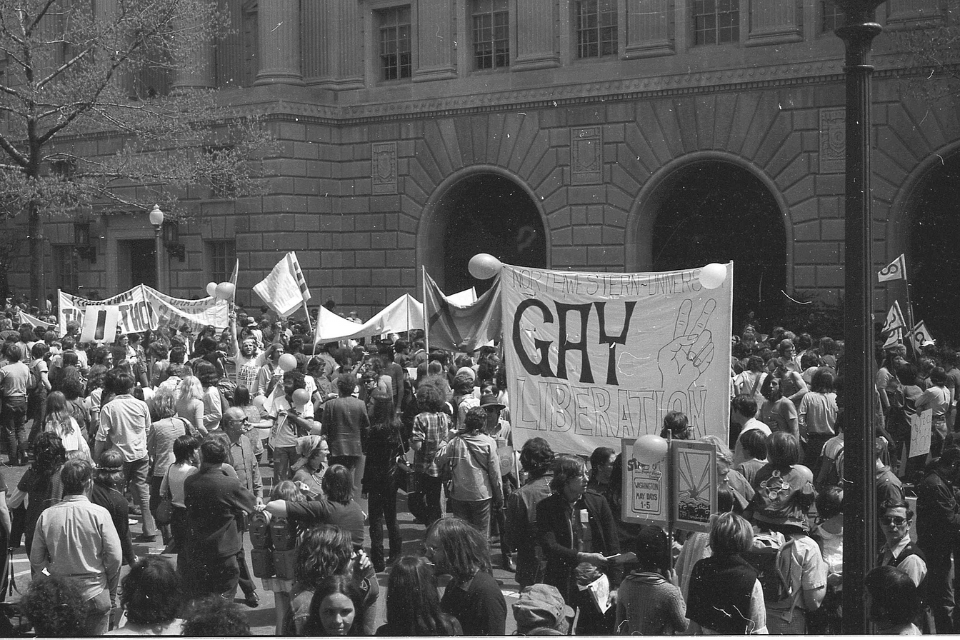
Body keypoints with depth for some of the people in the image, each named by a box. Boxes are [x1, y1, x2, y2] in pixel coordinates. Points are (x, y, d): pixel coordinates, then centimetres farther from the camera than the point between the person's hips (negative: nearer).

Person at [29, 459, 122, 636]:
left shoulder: (46, 516, -5)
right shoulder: (99, 514, -13)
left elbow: (36, 561, 0)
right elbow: (115, 557, -11)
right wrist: (112, 592, 4)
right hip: (94, 595, -3)